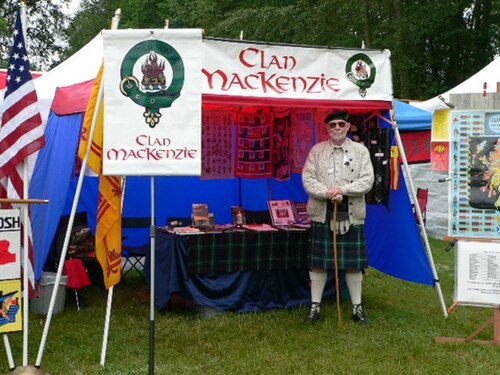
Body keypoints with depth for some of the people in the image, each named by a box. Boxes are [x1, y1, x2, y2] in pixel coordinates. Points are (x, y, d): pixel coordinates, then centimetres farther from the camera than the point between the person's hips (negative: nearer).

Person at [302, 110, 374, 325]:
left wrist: (343, 190, -16)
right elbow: (307, 179, -1)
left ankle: (357, 308, 16)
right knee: (318, 262, 4)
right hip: (322, 213, 0)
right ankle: (314, 307, 15)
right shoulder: (317, 150, 7)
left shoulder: (361, 151, 6)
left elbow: (367, 180, -3)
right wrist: (327, 193, -17)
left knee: (354, 263, 5)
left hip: (351, 214, 0)